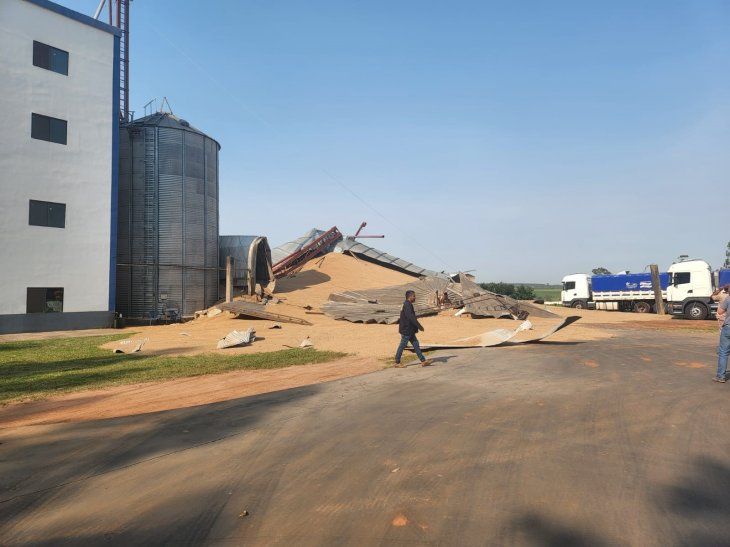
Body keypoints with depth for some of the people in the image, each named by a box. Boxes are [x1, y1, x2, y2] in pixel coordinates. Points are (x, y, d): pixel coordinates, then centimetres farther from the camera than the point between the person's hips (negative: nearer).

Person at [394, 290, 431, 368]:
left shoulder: (406, 304, 14)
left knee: (416, 345, 10)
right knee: (402, 346, -1)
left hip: (410, 330, 11)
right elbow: (411, 317, -25)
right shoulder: (407, 305, -18)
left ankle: (423, 361, 13)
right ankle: (397, 363, 9)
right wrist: (419, 326, -20)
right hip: (406, 330, -11)